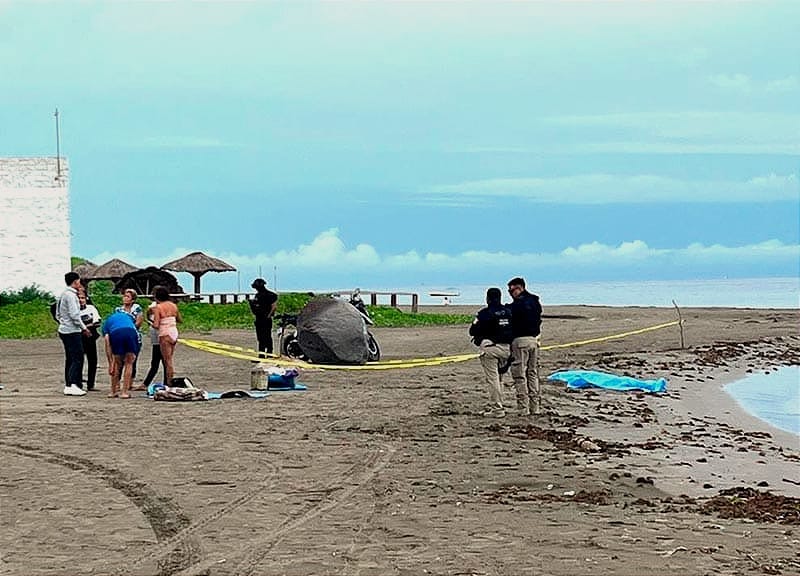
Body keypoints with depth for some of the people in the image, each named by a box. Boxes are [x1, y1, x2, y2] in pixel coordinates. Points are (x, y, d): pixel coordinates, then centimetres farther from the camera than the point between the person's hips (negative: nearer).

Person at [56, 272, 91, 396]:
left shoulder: (62, 295, 15)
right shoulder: (71, 295, -14)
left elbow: (58, 315, 20)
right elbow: (74, 315, -19)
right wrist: (84, 328, -11)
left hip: (64, 330, 10)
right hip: (73, 331, -10)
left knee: (69, 358, 12)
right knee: (78, 358, -10)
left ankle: (68, 386, 13)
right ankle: (73, 385, -18)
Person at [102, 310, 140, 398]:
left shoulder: (107, 322, 34)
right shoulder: (127, 316, 41)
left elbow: (107, 344, 25)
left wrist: (110, 364, 26)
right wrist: (133, 353, 32)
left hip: (116, 333, 0)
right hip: (131, 332, 0)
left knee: (117, 364, 18)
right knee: (129, 364, 14)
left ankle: (113, 391, 23)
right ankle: (125, 392, 12)